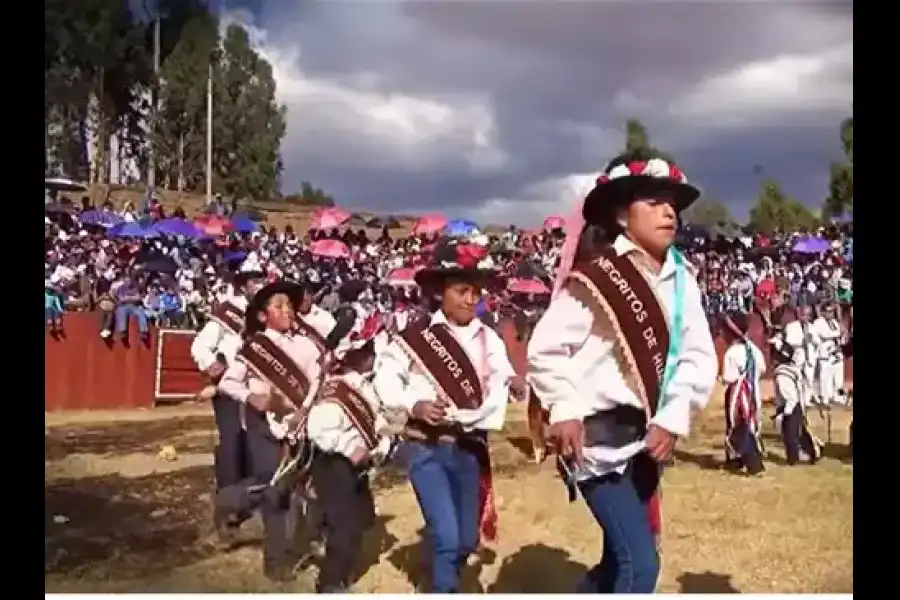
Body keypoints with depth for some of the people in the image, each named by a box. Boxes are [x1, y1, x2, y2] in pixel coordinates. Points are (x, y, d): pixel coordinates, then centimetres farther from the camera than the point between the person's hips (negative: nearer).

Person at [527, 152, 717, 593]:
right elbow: (544, 349, -11)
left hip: (647, 434, 7)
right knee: (641, 564, -12)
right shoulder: (595, 278, -13)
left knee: (621, 557, 19)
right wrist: (566, 410, -21)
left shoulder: (681, 279, 5)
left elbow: (699, 355, 3)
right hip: (600, 434, -7)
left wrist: (673, 420, -9)